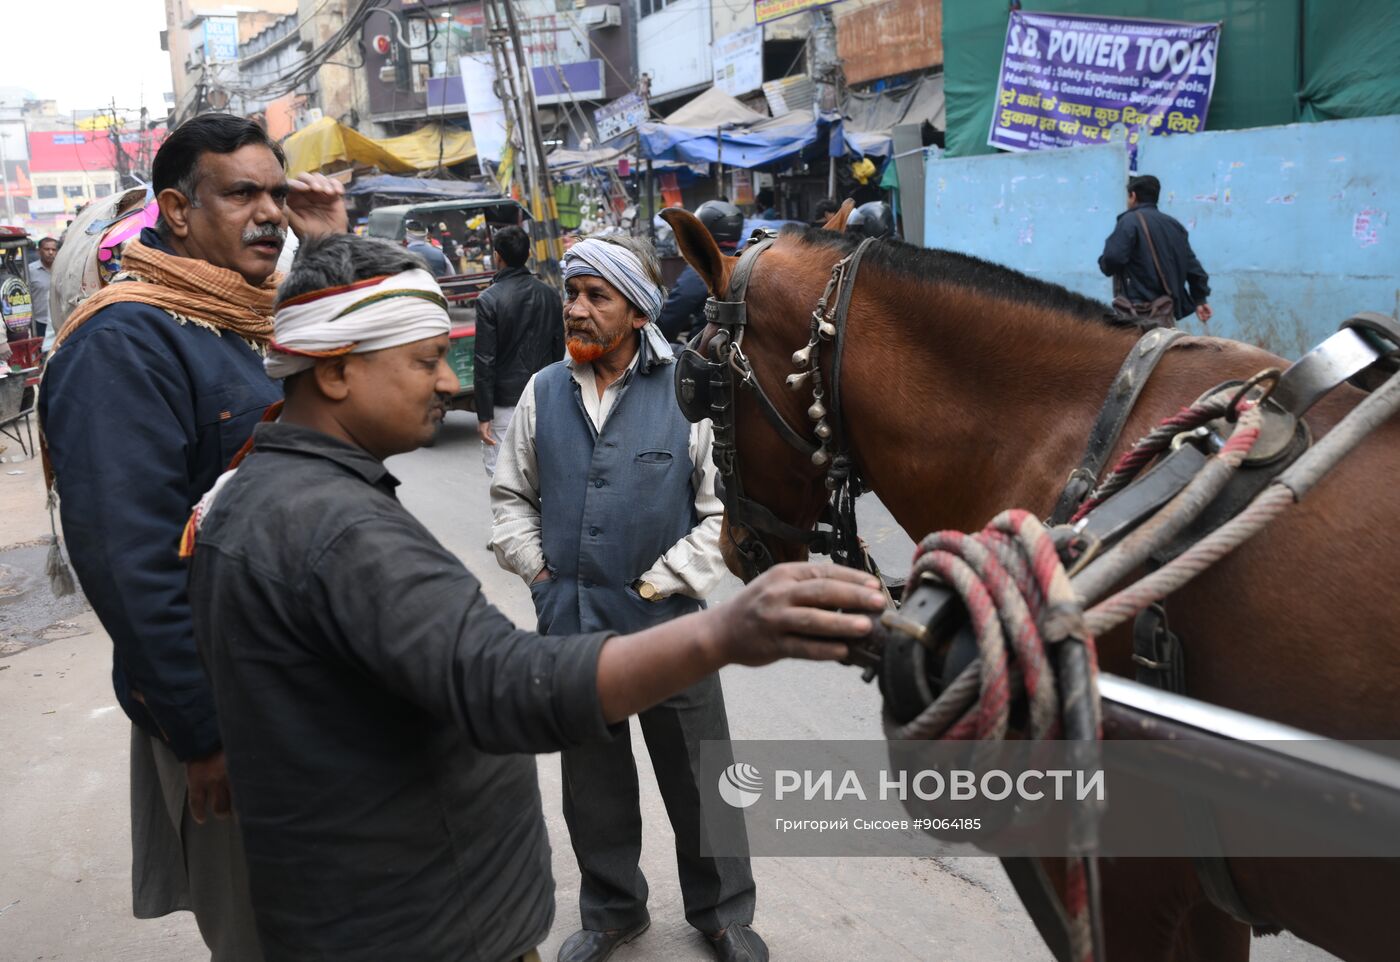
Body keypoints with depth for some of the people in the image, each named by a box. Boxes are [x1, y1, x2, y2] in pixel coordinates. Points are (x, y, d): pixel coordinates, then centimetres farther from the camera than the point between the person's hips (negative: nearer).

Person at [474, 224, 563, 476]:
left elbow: (485, 361, -14)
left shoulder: (489, 300, -12)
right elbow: (559, 351, 9)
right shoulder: (550, 295, 3)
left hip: (504, 404, -5)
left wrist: (484, 415, -10)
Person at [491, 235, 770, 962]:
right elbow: (511, 494, 12)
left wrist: (661, 580, -12)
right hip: (570, 625, 4)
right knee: (592, 784, 19)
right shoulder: (543, 392, 1)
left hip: (665, 624, -3)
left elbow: (726, 512, -8)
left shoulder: (689, 393, -11)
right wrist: (535, 566, 0)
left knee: (697, 780, 12)